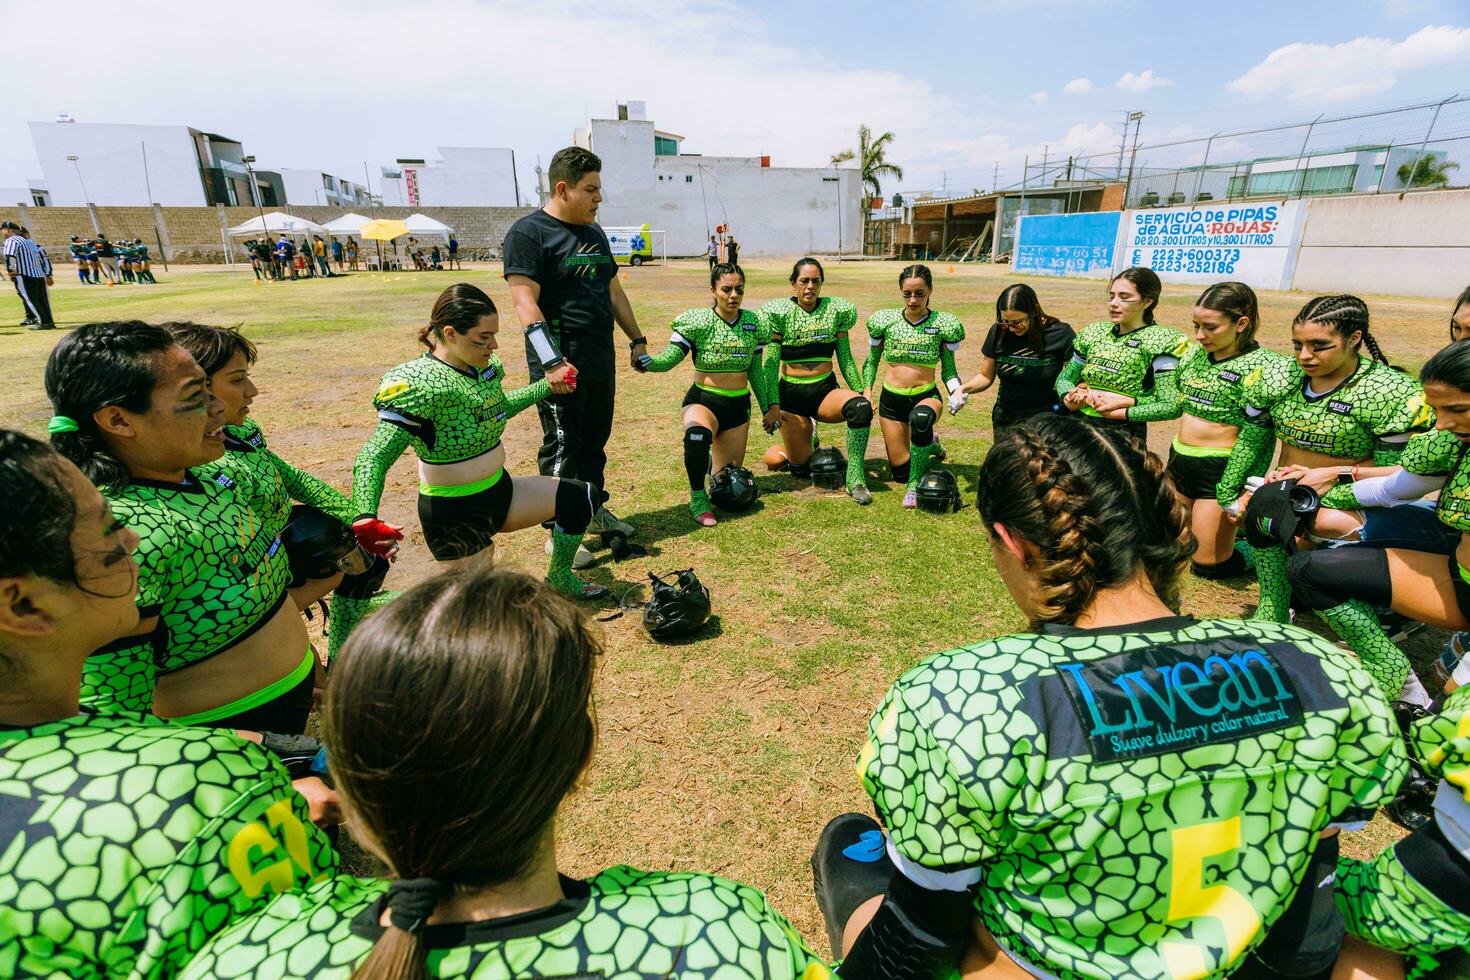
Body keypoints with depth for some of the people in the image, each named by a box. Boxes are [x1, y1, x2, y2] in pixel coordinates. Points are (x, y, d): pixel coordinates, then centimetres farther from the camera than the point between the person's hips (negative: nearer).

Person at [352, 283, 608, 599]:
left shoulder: (485, 367, -1)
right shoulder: (420, 384, -25)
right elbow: (374, 457, -29)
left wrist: (547, 385, 21)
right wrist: (365, 518, -45)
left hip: (499, 491, 8)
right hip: (455, 515, -8)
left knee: (581, 497, 6)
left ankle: (560, 579, 27)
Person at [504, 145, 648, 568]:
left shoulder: (594, 233, 16)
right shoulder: (529, 231, -9)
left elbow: (613, 291, 23)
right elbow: (525, 300, -18)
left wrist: (637, 339, 20)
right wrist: (551, 362, -27)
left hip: (601, 358, 8)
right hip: (562, 362, -8)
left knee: (595, 440, 16)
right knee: (562, 446, -2)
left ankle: (595, 509, 31)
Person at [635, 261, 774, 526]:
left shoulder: (754, 323, 2)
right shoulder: (699, 321, -11)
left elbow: (755, 372, 11)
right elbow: (669, 358, -20)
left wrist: (767, 408, 15)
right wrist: (647, 361, -41)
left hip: (739, 405, 4)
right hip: (703, 400, -4)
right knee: (697, 435, -42)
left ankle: (714, 460, 47)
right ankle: (697, 499, -17)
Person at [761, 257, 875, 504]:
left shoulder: (836, 310, 3)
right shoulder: (780, 313, -3)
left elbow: (846, 360, 7)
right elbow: (770, 363, -6)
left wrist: (863, 393, 0)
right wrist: (772, 404, -15)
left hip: (826, 391, 1)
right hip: (791, 393, -1)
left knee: (860, 407, -34)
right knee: (800, 468, -1)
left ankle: (855, 479, -24)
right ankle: (803, 440, 37)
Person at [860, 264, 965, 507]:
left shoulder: (943, 324, -3)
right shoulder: (885, 320, 0)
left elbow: (948, 369, 2)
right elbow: (872, 360, 11)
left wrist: (956, 390, -17)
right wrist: (867, 391, -2)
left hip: (926, 396, -2)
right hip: (891, 399, 2)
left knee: (921, 418, -43)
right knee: (899, 471, 5)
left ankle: (915, 486, -25)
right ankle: (926, 442, 41)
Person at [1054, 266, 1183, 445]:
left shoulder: (1158, 341, -9)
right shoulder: (1095, 332, 7)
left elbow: (1169, 404, -15)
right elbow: (1064, 378, 13)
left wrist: (1119, 405, -19)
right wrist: (1070, 398, -7)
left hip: (1124, 435, -5)